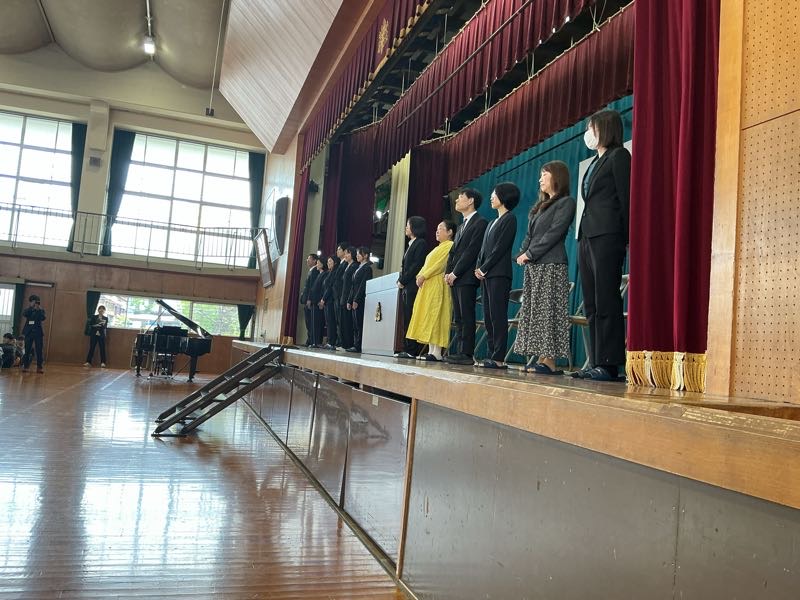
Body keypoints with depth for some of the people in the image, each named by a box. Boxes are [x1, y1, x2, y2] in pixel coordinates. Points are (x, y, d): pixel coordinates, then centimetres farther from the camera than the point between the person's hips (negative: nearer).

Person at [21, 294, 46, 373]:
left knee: (39, 350, -4)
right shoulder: (28, 310, 9)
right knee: (27, 350, 1)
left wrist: (39, 309, -18)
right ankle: (25, 366, 7)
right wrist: (31, 306, -19)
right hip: (29, 332, 1)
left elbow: (43, 318, -13)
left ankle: (39, 367, -2)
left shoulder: (41, 311, 6)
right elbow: (24, 314, -13)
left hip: (38, 332, -1)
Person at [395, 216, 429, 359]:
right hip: (405, 287, 9)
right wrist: (400, 281, 7)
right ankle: (407, 349, 7)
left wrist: (403, 281, -12)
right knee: (406, 319, 6)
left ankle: (412, 350, -9)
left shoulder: (421, 244, -5)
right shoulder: (411, 244, 23)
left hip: (413, 287, -9)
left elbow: (416, 265, -14)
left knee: (411, 319, -10)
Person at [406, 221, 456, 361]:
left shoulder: (450, 245, -4)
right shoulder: (438, 248, 27)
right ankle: (431, 350, 3)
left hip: (438, 285, -10)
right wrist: (420, 275, 3)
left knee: (435, 316, -14)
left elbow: (440, 265, -14)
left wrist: (424, 276, -15)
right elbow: (428, 265, 22)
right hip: (427, 286, 10)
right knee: (428, 317, 4)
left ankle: (437, 352, -16)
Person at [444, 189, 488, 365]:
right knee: (458, 318, 6)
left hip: (467, 277, -9)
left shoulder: (480, 223, -4)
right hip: (455, 278, 9)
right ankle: (460, 352, 8)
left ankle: (467, 353, -8)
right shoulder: (462, 225, 25)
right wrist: (448, 273, 6)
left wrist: (455, 273, -14)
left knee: (466, 316, -9)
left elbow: (472, 251, -13)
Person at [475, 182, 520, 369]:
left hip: (499, 274, -9)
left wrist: (484, 268, -11)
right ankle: (491, 356, 7)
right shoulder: (493, 222, 24)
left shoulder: (510, 219, -3)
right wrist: (479, 268, 4)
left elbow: (500, 247, -11)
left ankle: (499, 358, -10)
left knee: (498, 315, -10)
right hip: (486, 275, 9)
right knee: (488, 317, 5)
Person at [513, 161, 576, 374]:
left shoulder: (566, 202, -1)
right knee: (533, 313, 4)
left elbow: (554, 233, -11)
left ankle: (550, 360, -10)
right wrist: (522, 254, 3)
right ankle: (541, 358, 5)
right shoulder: (540, 206, 24)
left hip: (551, 266, -8)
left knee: (548, 311, -11)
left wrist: (530, 253, -13)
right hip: (533, 266, 9)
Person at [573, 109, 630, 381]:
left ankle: (609, 364, -7)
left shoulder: (619, 155, 0)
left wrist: (626, 237, -13)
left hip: (606, 236, -9)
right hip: (586, 236, 9)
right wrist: (583, 236, 14)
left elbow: (625, 198, -8)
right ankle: (596, 364, 9)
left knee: (606, 302, -10)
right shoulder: (595, 162, 25)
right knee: (591, 305, 6)